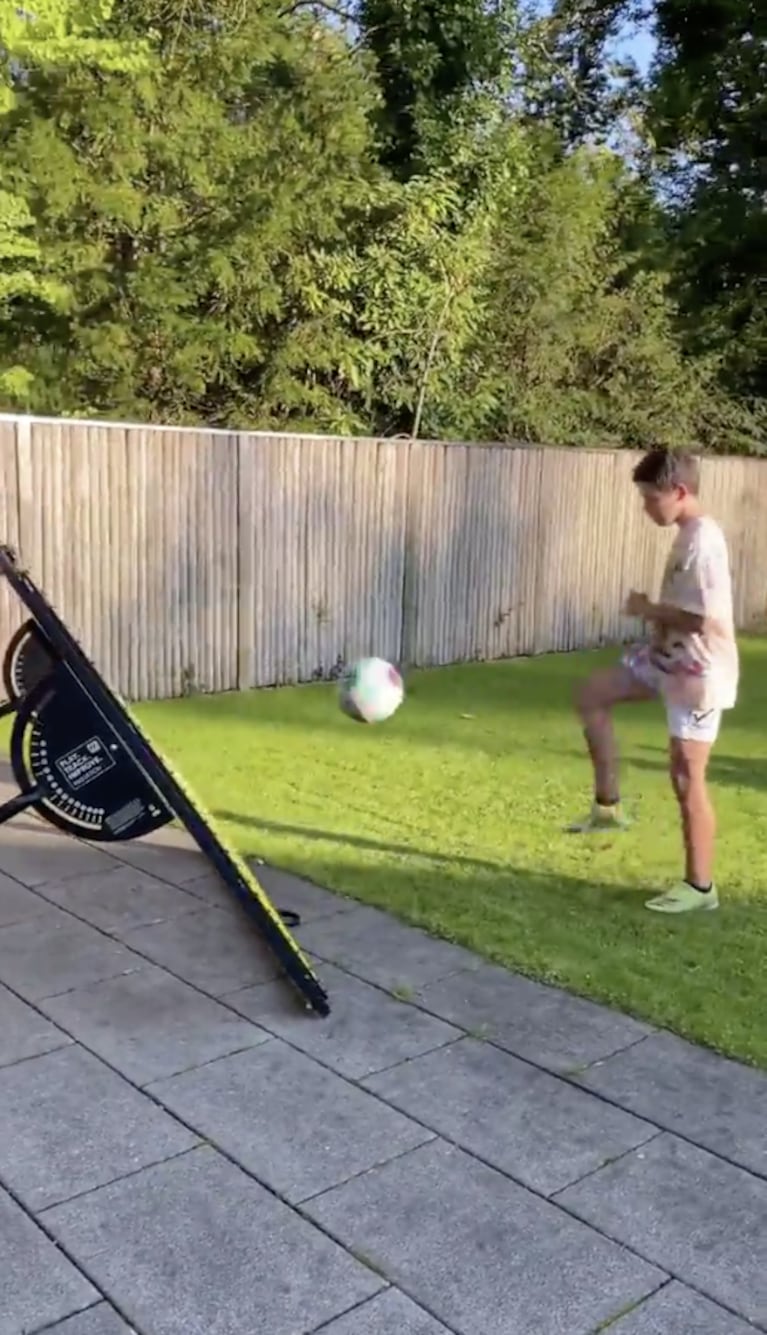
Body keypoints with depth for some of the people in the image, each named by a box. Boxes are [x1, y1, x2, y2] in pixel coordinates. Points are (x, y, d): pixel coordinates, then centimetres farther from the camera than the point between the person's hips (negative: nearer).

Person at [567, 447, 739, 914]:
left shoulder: (703, 540, -23)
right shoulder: (688, 534, 8)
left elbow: (705, 619, -28)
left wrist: (648, 610, -15)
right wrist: (655, 613, 4)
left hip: (699, 670, -10)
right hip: (666, 657, 10)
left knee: (687, 777, -2)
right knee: (593, 695, 11)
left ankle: (700, 886, 13)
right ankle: (608, 806, 18)